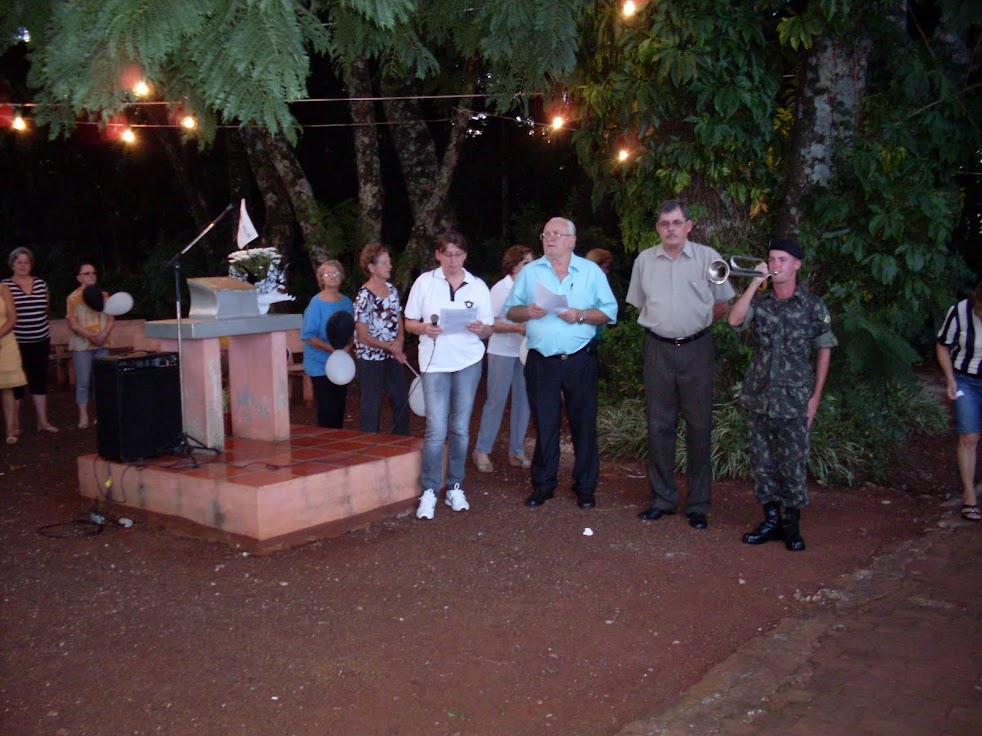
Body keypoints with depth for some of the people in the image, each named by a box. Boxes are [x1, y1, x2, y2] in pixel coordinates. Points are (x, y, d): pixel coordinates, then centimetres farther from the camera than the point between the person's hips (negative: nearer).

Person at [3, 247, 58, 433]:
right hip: (17, 342, -3)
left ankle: (43, 421, 11)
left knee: (40, 379, 6)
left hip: (41, 341, 3)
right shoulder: (5, 286, -4)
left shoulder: (41, 283, 8)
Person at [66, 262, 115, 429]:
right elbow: (72, 323, -7)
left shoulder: (104, 295, 11)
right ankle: (83, 417, 2)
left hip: (102, 344, 4)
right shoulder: (73, 298, -1)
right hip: (82, 345, -4)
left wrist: (104, 334, -12)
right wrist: (89, 336, -18)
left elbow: (111, 318, 6)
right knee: (83, 382, -3)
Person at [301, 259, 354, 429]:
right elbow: (308, 336, -13)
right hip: (321, 366, -6)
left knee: (339, 409, 11)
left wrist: (348, 346, -8)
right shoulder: (316, 303, -10)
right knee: (327, 414, -7)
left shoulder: (346, 302, 7)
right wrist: (332, 349, -21)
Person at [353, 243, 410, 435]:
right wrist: (389, 346, -20)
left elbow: (399, 321, 10)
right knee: (372, 405, 2)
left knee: (402, 401, 12)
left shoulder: (392, 290, 6)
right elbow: (362, 336, -15)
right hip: (371, 359, -7)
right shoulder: (365, 296, -15)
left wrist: (399, 341, -9)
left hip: (393, 356, 7)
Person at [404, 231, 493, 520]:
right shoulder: (425, 282, 3)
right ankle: (429, 491, 3)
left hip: (469, 361, 2)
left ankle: (455, 488, 19)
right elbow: (409, 322, 6)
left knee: (460, 428, 7)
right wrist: (424, 328, -15)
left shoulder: (478, 286, 7)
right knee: (436, 430, -7)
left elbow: (489, 329, 8)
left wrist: (480, 329, -15)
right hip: (435, 362, -2)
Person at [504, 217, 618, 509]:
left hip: (580, 361, -1)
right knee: (544, 425, 7)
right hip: (541, 362, 1)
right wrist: (528, 312, -11)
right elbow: (510, 310, 10)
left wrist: (581, 315, -14)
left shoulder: (591, 271, 5)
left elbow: (610, 312, 2)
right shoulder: (530, 272, 10)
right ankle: (543, 485, 19)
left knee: (584, 424, 4)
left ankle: (585, 487, 16)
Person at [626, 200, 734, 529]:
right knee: (658, 425, 6)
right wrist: (665, 323, 10)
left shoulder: (708, 258, -1)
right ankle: (662, 499, 18)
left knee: (699, 427, 1)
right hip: (658, 349, 2)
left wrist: (694, 323, 4)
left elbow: (723, 304, 6)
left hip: (695, 349, -2)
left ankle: (698, 505, 11)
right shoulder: (645, 260, 8)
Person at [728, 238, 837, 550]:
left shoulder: (813, 306, 0)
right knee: (763, 461, 8)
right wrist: (755, 282, -15)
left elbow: (824, 351, 3)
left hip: (794, 399, -3)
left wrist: (815, 396, -2)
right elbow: (734, 319, -14)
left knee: (793, 464, 0)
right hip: (759, 396, 3)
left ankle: (792, 525, 13)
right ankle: (771, 519, 21)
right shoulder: (760, 302, 6)